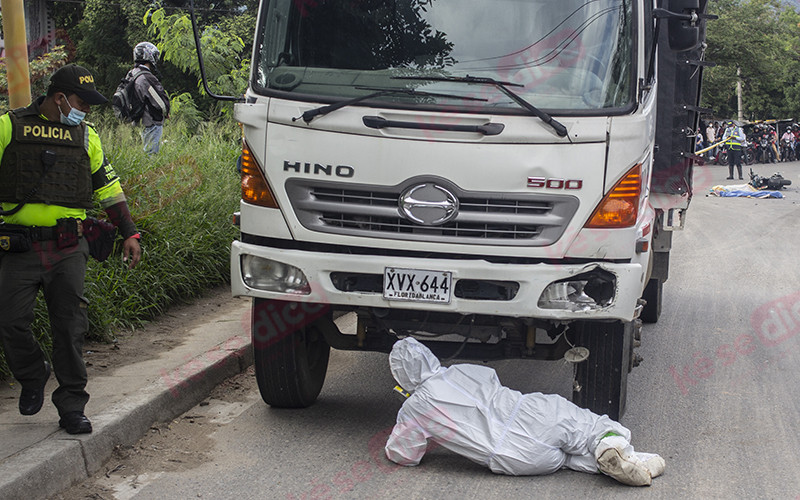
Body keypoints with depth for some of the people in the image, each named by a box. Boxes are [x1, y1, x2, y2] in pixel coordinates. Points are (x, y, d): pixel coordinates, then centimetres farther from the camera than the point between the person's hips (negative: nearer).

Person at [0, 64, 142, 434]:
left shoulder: (86, 136, 13)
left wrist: (129, 233, 14)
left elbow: (108, 186, 19)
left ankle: (71, 406, 8)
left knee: (70, 327, -1)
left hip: (68, 248, 2)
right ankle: (33, 376, 23)